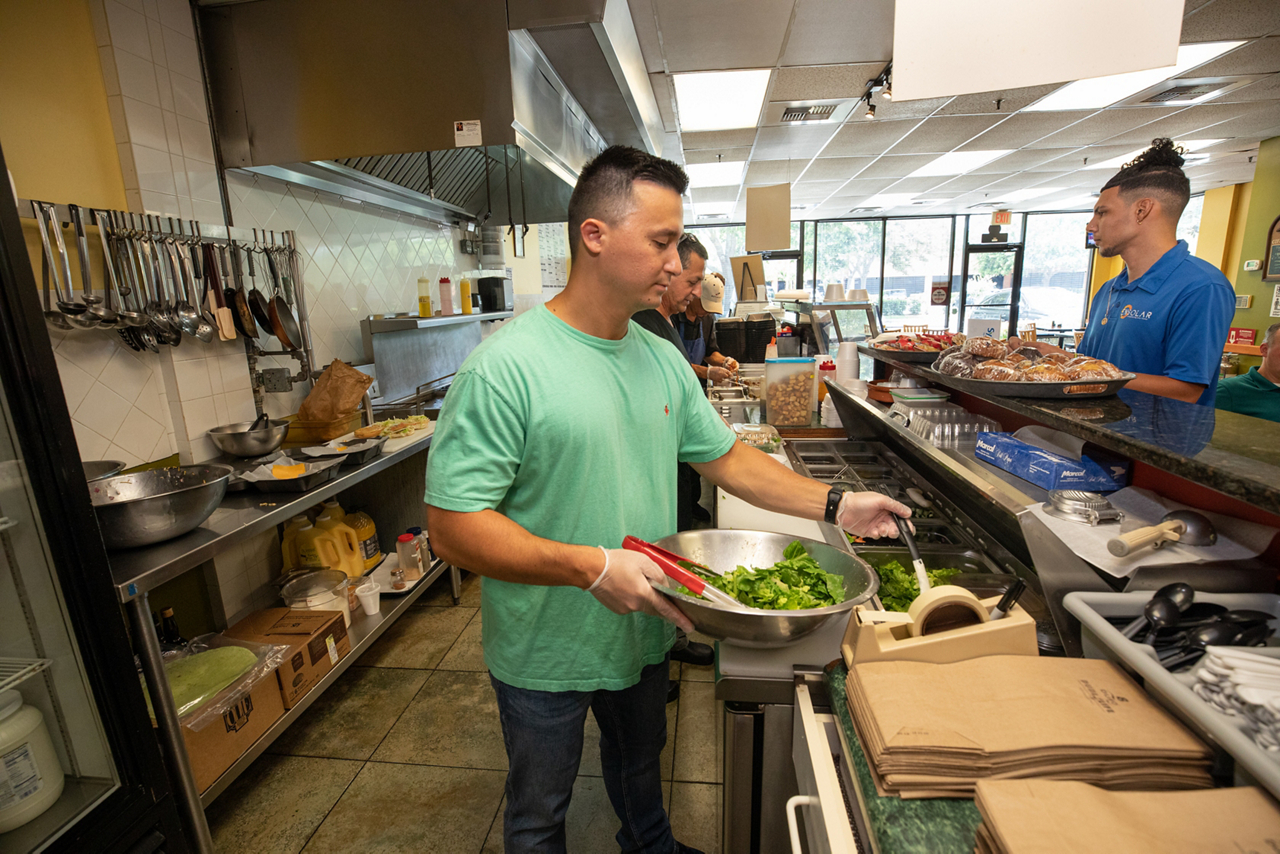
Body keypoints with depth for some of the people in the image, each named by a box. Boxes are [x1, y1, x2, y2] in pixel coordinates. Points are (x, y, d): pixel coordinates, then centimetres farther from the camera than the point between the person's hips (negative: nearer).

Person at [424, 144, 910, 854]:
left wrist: (834, 506, -4)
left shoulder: (662, 359, -3)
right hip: (546, 658, -5)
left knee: (639, 764, 34)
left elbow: (726, 459, 4)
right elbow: (452, 527, -25)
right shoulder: (504, 367, -25)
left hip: (642, 632, 6)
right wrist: (592, 566, -32)